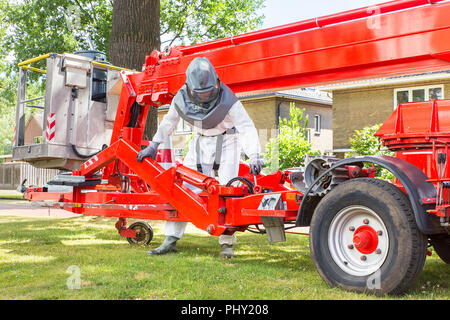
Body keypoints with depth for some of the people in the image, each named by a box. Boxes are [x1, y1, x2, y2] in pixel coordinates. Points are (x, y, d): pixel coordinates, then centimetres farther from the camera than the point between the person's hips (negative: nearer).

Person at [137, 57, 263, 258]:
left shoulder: (226, 100, -25)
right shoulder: (182, 98, -12)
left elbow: (247, 128, -26)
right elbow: (169, 121, 7)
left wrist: (254, 156, -39)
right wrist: (153, 146, 13)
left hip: (226, 142, -4)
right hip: (201, 142, 4)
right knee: (184, 186, -4)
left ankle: (227, 243, -2)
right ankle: (171, 240, 1)